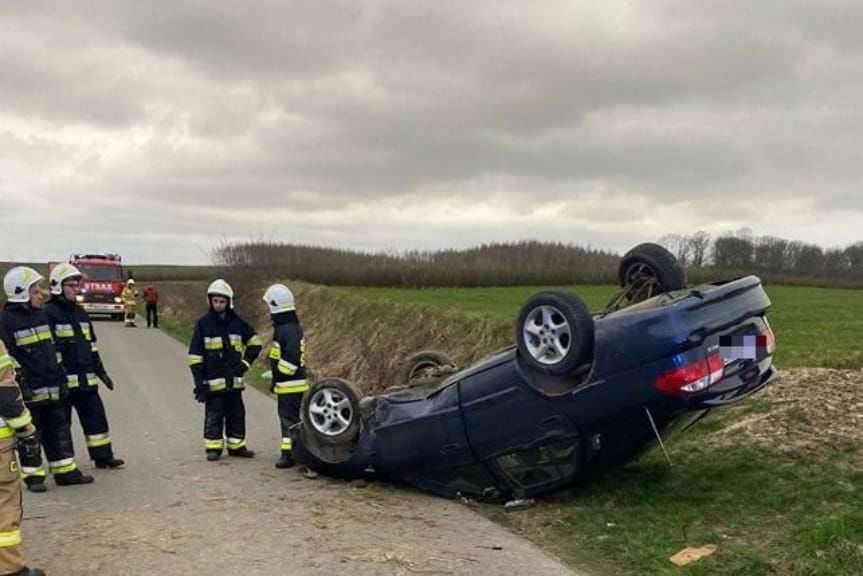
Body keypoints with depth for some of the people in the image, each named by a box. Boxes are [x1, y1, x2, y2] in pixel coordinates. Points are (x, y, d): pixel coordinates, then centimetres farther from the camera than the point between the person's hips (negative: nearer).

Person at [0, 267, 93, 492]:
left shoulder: (41, 315, 13)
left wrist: (61, 379, 19)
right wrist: (21, 386, -17)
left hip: (51, 389, 7)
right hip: (29, 392, -7)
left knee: (58, 429, 11)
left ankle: (66, 472, 19)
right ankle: (33, 476, 14)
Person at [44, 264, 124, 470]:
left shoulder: (80, 312, 15)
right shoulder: (49, 313, -9)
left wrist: (101, 371, 18)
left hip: (86, 379, 7)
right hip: (63, 381, -7)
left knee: (96, 416, 10)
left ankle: (103, 456, 20)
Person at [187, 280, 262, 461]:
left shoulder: (237, 322, 6)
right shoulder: (203, 324, -3)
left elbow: (254, 342, 17)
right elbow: (195, 356, -4)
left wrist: (245, 362, 5)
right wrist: (199, 383, -8)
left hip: (234, 380, 3)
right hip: (213, 381, -3)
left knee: (236, 414, 10)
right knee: (213, 416, 1)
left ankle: (237, 445, 21)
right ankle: (213, 447, 10)